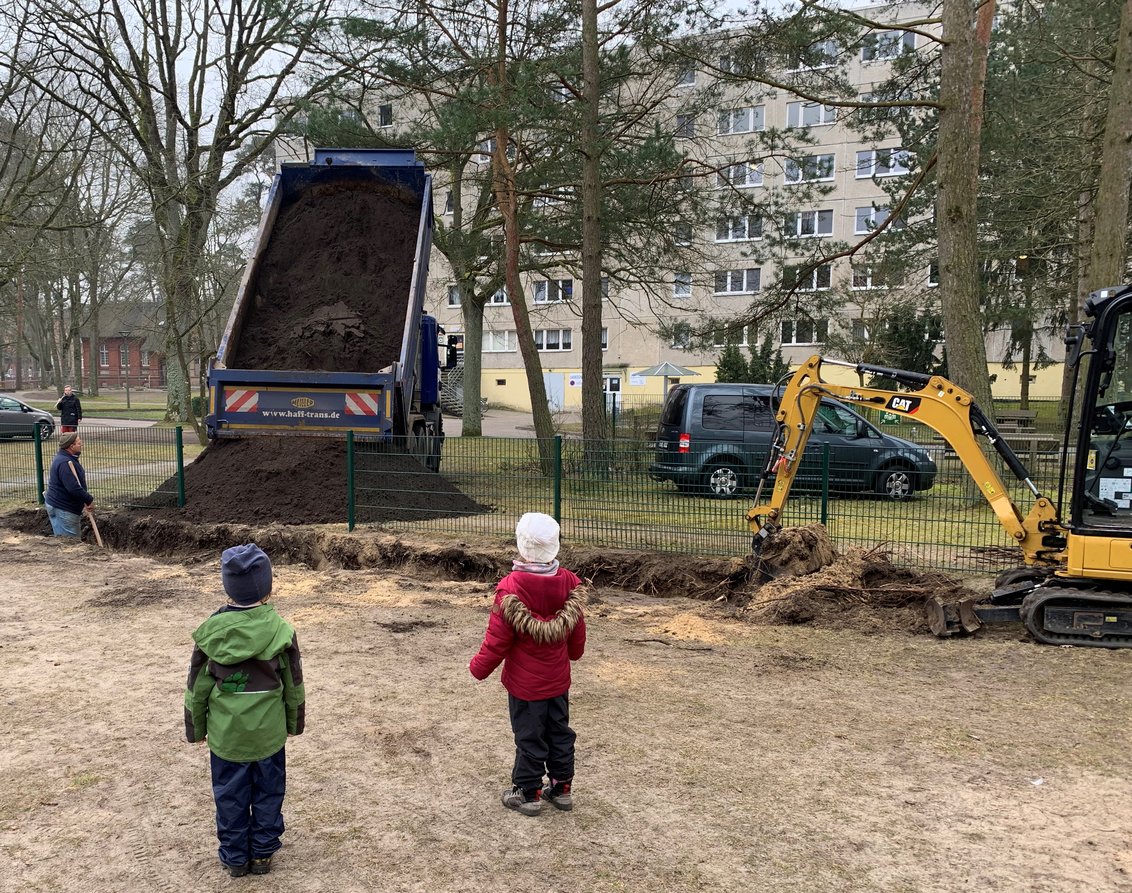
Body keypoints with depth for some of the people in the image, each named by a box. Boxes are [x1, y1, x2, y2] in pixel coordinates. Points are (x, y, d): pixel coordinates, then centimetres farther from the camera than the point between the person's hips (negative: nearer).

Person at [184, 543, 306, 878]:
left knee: (230, 796, 16)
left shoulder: (211, 631, -12)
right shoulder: (280, 630, -12)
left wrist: (196, 727, 12)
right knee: (268, 792, 17)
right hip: (269, 731, 0)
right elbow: (293, 683, -1)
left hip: (225, 732, 0)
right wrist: (294, 721, 14)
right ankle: (262, 853, 28)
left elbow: (198, 686, -3)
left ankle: (234, 857, 27)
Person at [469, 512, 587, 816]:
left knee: (529, 737, 9)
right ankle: (562, 788, 31)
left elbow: (497, 640, -17)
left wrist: (479, 667, -1)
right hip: (558, 680, 5)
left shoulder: (511, 588, -24)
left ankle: (528, 793, 23)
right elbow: (577, 633, 6)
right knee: (560, 733, 18)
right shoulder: (569, 583, -7)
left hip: (524, 683, -5)